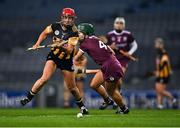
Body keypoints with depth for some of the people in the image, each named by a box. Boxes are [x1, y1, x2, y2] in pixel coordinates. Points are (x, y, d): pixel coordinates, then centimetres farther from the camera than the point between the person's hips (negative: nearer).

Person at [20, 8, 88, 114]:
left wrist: (61, 46, -42)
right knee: (45, 78, -21)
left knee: (72, 87, 6)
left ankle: (82, 106, 28)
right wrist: (38, 44, -1)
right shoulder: (55, 26, -9)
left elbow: (69, 50, -25)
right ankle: (28, 98, -11)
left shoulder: (74, 33, -18)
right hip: (54, 56, 1)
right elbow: (45, 33, 11)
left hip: (67, 60, -1)